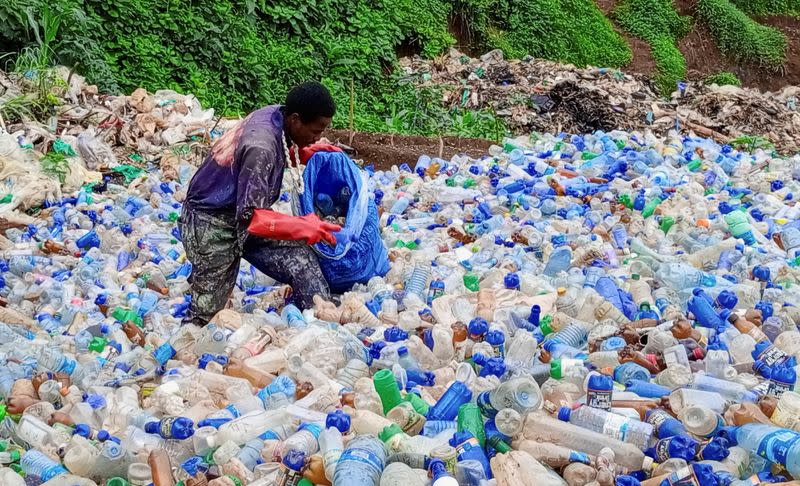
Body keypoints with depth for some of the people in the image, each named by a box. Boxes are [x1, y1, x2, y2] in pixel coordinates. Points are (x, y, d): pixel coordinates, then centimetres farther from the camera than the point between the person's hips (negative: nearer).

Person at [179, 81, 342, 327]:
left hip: (243, 212, 8)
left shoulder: (274, 114, -7)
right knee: (208, 313, 3)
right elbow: (250, 217, -31)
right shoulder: (262, 147, -32)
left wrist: (306, 151, 5)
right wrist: (303, 226, -29)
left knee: (300, 260, -7)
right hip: (212, 226, -8)